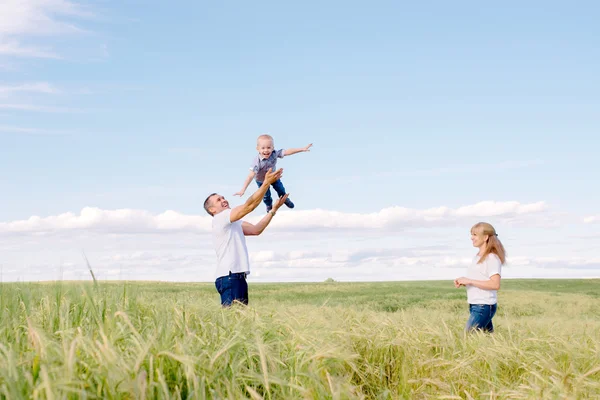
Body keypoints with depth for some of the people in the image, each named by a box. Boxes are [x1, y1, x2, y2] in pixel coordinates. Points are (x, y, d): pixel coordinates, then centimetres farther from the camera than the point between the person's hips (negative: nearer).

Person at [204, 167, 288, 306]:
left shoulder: (235, 224, 24)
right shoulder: (219, 219, -5)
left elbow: (256, 229, 18)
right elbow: (248, 206, -12)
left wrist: (274, 209, 15)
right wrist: (266, 183, -14)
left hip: (239, 277, 10)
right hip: (229, 277, -10)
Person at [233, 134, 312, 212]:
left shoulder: (274, 154, -34)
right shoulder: (257, 162, -45)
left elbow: (287, 152, -30)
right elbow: (251, 176, -47)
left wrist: (302, 149, -34)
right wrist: (243, 190, -52)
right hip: (261, 180, -3)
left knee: (281, 189, 22)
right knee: (266, 195, 16)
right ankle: (269, 205, 52)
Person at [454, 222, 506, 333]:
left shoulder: (492, 258, -13)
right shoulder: (477, 257, 15)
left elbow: (495, 284, -23)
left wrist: (469, 281, -21)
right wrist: (463, 281, 2)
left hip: (484, 307, -9)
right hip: (474, 306, 9)